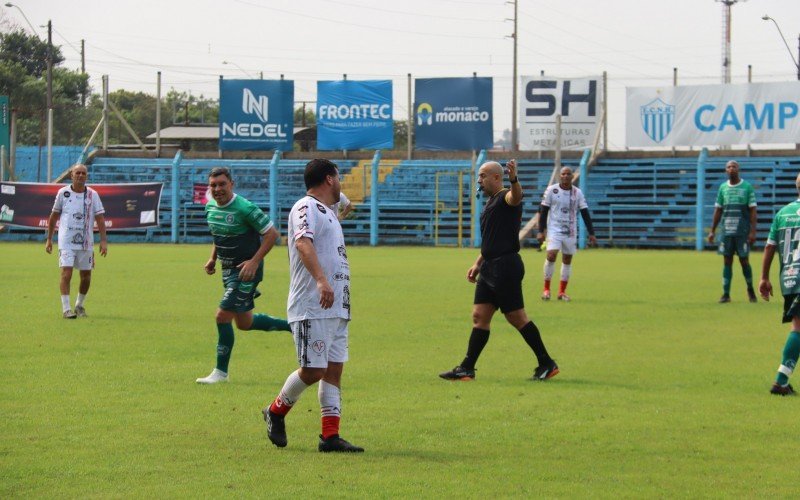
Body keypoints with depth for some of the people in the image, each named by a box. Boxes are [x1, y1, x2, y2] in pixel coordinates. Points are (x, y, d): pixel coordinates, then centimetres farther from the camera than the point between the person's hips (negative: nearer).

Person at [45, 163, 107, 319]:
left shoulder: (93, 195, 3)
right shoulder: (63, 193, 2)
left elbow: (100, 218, -1)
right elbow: (54, 216, 11)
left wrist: (103, 240, -10)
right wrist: (49, 239, 10)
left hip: (86, 242, 2)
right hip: (66, 242, -2)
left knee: (86, 276, 7)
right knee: (66, 273, -13)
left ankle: (79, 305, 28)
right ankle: (66, 309, -12)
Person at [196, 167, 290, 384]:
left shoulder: (245, 208, -20)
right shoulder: (210, 207, 3)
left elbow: (272, 233, -17)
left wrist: (254, 261, -22)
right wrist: (213, 258, 10)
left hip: (246, 270, -9)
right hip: (228, 269, 9)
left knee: (223, 316, -13)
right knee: (244, 323, 15)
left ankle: (221, 372, -1)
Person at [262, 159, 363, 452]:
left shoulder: (327, 213, 22)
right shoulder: (306, 208, -9)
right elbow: (303, 243, -27)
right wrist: (321, 281, -39)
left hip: (337, 307, 10)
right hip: (311, 307, -10)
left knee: (334, 370, 4)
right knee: (313, 370, -9)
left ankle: (330, 436, 3)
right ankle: (276, 412, 14)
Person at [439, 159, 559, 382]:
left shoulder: (505, 198, -10)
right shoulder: (491, 202, 19)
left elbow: (516, 197, -37)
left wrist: (513, 180, -57)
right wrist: (478, 264, 25)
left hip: (505, 267, -9)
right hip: (490, 268, 9)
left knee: (517, 317, -4)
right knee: (479, 316, 6)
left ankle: (547, 364, 5)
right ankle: (466, 369, 7)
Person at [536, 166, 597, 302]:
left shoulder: (577, 192, 2)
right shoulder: (551, 190, -3)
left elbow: (585, 213, 4)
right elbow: (543, 211, 0)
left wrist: (591, 233, 0)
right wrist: (541, 231, -5)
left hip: (570, 232, 3)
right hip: (554, 230, -3)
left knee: (567, 260, 5)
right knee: (551, 255, -18)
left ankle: (562, 292, 14)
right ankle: (546, 289, -6)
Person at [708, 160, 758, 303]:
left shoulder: (747, 187, -2)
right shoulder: (723, 187, 9)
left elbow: (752, 211, -4)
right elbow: (718, 211, 14)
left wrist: (753, 231, -11)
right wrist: (712, 231, 10)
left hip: (743, 232, -3)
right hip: (726, 231, 3)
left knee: (744, 261, 0)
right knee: (727, 262, 3)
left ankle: (750, 290, 20)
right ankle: (726, 294, 6)